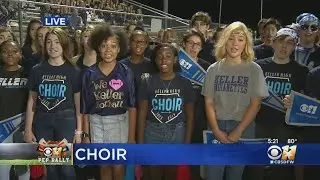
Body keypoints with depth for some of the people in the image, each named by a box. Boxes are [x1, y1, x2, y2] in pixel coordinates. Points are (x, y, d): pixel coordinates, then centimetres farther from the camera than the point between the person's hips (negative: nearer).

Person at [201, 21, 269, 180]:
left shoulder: (254, 70, -1)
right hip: (217, 127, 1)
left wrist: (238, 131, -12)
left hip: (243, 129, -1)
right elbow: (209, 102, 2)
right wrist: (216, 130, -9)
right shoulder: (214, 69, 3)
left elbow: (255, 104, -5)